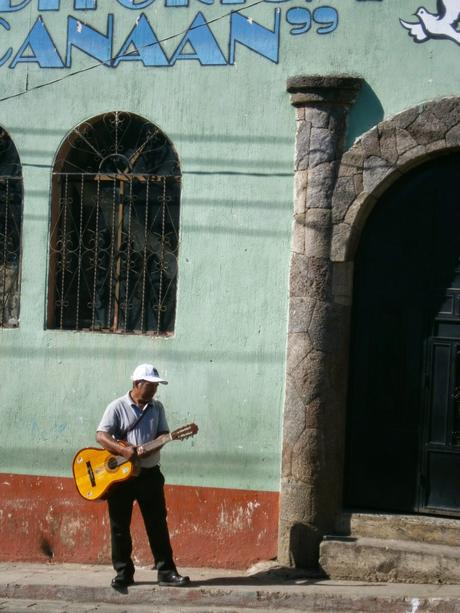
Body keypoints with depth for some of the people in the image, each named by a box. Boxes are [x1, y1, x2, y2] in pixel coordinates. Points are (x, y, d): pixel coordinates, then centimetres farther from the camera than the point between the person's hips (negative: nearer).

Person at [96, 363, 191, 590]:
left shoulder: (157, 407, 7)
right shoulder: (118, 407, -5)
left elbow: (163, 435, 5)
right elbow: (101, 435, -11)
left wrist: (148, 449, -16)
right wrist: (123, 450, -26)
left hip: (149, 473, 3)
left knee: (158, 524, 2)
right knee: (119, 526, 2)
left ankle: (166, 571, 6)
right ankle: (123, 573, 11)